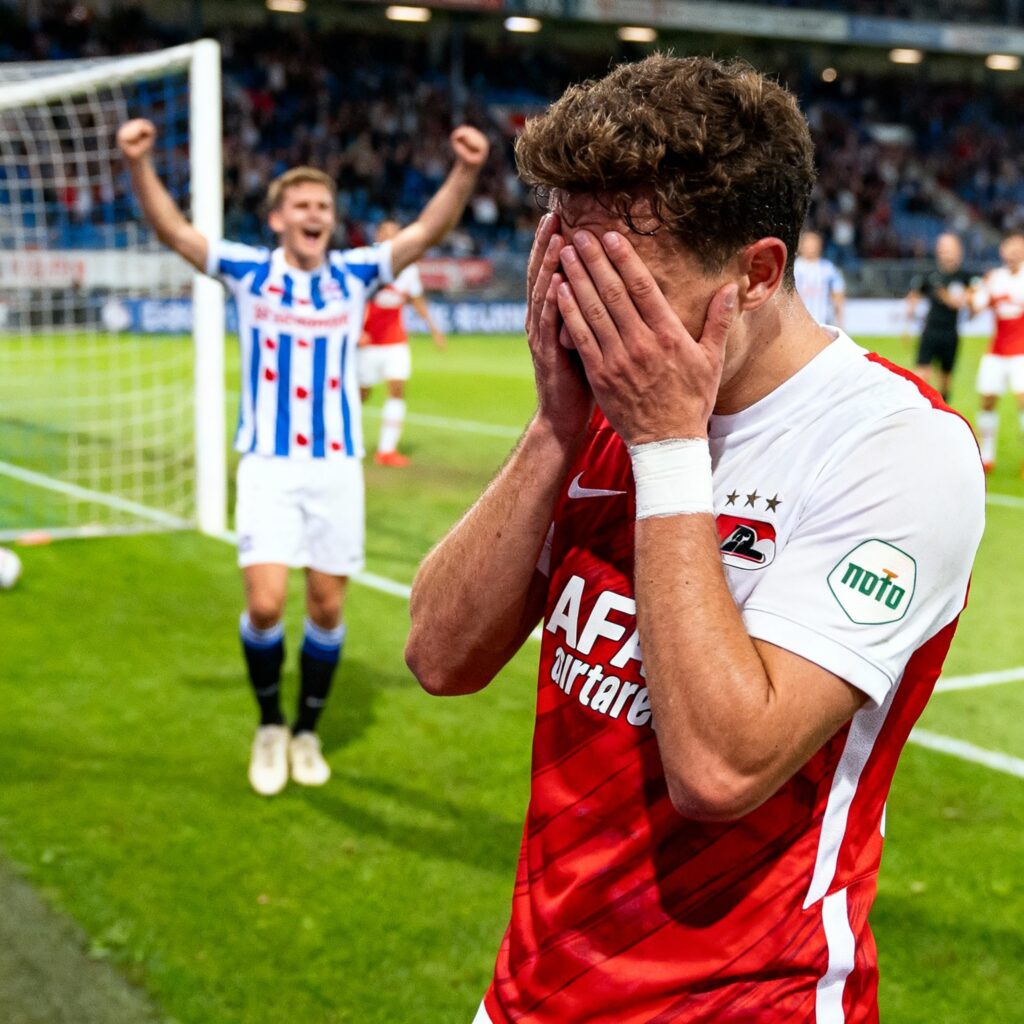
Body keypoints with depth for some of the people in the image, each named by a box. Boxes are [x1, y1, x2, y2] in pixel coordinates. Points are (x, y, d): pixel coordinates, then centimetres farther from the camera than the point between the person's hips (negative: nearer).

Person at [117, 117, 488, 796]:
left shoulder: (354, 275, 1)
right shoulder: (249, 272, -1)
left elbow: (427, 232, -9)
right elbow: (175, 232, -12)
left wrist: (466, 171, -24)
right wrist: (140, 166, -29)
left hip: (336, 465, 2)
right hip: (269, 465, -2)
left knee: (327, 607, 7)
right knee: (265, 604, -11)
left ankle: (308, 732, 27)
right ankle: (270, 727, 15)